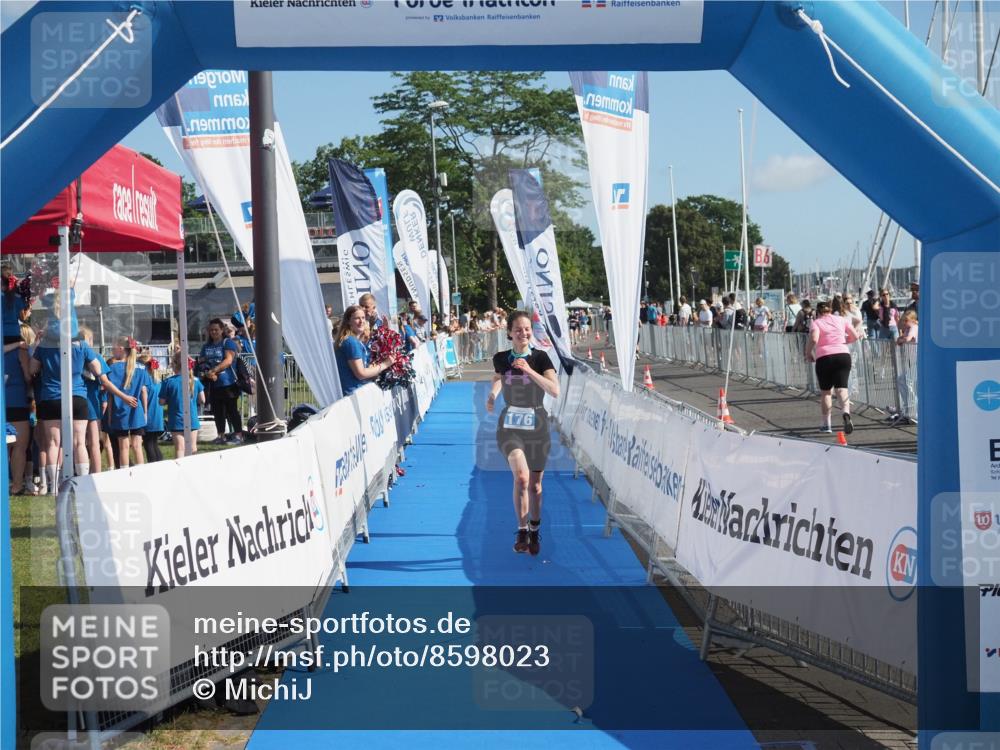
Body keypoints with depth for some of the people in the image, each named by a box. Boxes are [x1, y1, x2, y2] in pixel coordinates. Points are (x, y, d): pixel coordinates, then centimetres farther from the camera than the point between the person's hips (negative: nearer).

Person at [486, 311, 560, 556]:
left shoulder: (540, 358, -9)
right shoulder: (501, 358, -2)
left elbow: (555, 391, -21)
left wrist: (530, 371, -28)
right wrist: (492, 395, 3)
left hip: (536, 427, 0)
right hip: (510, 426, 0)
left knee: (535, 484, 10)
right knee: (521, 476, -23)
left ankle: (534, 531, 32)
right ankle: (522, 530, -8)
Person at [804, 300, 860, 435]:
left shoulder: (816, 323, 4)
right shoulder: (841, 320, 14)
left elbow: (813, 339, -14)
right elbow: (855, 336, 13)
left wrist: (808, 353, 0)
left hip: (824, 357, -2)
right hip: (843, 355, 2)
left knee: (825, 391, 12)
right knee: (841, 388, -5)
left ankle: (826, 425, 15)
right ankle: (846, 413, -34)